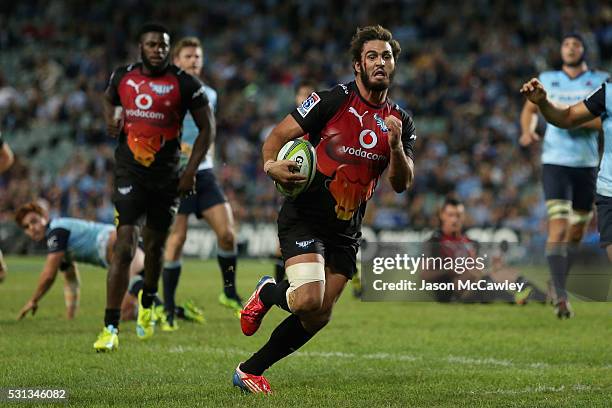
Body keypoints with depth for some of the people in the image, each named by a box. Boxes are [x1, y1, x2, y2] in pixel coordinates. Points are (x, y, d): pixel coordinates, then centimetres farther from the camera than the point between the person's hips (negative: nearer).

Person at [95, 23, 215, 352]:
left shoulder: (185, 85, -7)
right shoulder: (123, 77, 1)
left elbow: (207, 128, 1)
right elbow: (109, 99, 25)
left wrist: (190, 170, -5)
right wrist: (111, 119, 2)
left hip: (166, 176, 0)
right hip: (130, 173, 0)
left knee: (155, 247, 13)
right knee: (124, 247, -13)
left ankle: (147, 303, 44)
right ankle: (110, 327, -14)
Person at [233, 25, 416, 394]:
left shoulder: (401, 121, 6)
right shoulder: (333, 100, -9)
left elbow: (402, 184, 0)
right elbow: (280, 135, -5)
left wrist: (396, 146, -19)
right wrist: (271, 164, -25)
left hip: (347, 232, 5)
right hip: (304, 220, -5)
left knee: (319, 318, 2)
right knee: (309, 301, -24)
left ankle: (250, 371, 18)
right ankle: (268, 293, 11)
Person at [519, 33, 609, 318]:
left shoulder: (600, 81, 3)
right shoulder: (547, 80, 7)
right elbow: (530, 108, 21)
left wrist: (579, 120, -21)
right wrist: (528, 130, 1)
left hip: (587, 164, 2)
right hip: (555, 163, -2)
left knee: (577, 231, 11)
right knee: (558, 227, -16)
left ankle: (558, 281, 32)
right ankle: (560, 295, -19)